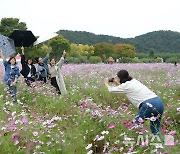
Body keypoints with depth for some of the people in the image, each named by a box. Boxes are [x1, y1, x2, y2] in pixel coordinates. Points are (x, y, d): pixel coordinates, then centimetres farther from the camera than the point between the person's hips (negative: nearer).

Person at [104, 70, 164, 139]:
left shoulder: (127, 85, 1)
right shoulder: (134, 81, 22)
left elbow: (111, 90, 17)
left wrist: (106, 83, 36)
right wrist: (117, 83, 47)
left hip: (149, 104, -8)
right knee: (155, 130, 19)